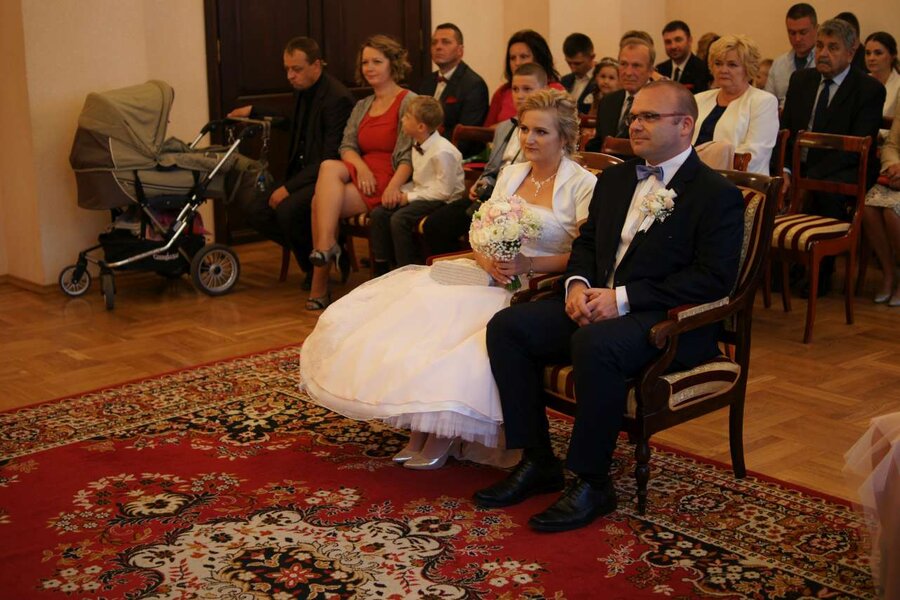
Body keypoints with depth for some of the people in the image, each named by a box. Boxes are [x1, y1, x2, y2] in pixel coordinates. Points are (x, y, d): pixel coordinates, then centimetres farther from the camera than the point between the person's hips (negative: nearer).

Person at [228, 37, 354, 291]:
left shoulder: (337, 98, -18)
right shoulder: (303, 90, 10)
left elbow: (330, 158, -21)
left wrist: (289, 187, -22)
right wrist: (253, 112, 29)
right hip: (303, 173, 9)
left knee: (287, 209, -32)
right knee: (254, 208, -8)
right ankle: (310, 254, 4)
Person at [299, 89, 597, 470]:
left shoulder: (582, 185, -3)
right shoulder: (510, 174, 16)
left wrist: (528, 264, -19)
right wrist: (486, 258, -9)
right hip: (489, 276, 6)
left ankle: (445, 433, -13)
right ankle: (419, 429, -12)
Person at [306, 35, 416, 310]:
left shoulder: (408, 101, 0)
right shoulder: (362, 106, 22)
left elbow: (408, 155, -10)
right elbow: (347, 145, 11)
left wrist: (394, 186, -26)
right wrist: (361, 166, -12)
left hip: (386, 184, -6)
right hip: (363, 176, 6)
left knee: (321, 201, -24)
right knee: (329, 167, -27)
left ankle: (319, 285, -21)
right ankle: (326, 247, -26)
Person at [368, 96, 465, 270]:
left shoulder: (442, 152, -22)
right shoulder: (418, 145, 8)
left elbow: (443, 191, -23)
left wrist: (410, 197, -18)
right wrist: (401, 192, -2)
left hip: (443, 201, -9)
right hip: (422, 194, 9)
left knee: (400, 219, -28)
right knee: (378, 213, -5)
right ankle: (381, 268, 1)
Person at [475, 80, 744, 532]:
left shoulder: (717, 194, -5)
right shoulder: (615, 179, 19)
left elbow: (713, 279, -15)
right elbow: (586, 242, 23)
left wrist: (623, 299, -20)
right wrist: (578, 285, -2)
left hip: (668, 321, -7)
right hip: (595, 303, 8)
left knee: (594, 344, -37)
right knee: (507, 326, -13)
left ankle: (591, 483, -20)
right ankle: (537, 462, -5)